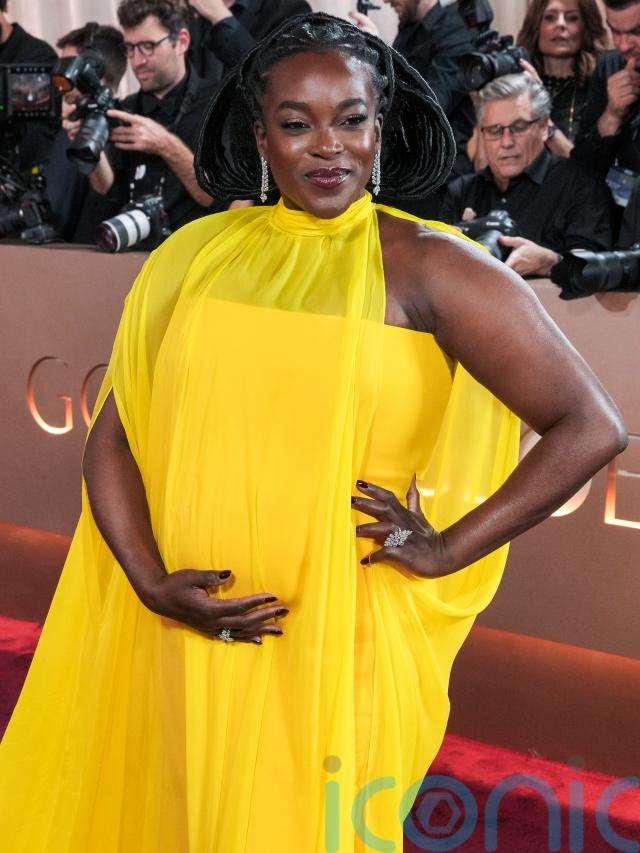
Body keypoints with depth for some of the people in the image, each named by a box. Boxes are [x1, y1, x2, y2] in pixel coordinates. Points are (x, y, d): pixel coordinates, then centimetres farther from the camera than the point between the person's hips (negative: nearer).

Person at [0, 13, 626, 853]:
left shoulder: (426, 266, -5)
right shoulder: (195, 254, 5)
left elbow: (591, 427, -7)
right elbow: (114, 435, 5)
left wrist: (447, 551, -9)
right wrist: (153, 584, -8)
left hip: (341, 636, -3)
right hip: (191, 632, 3)